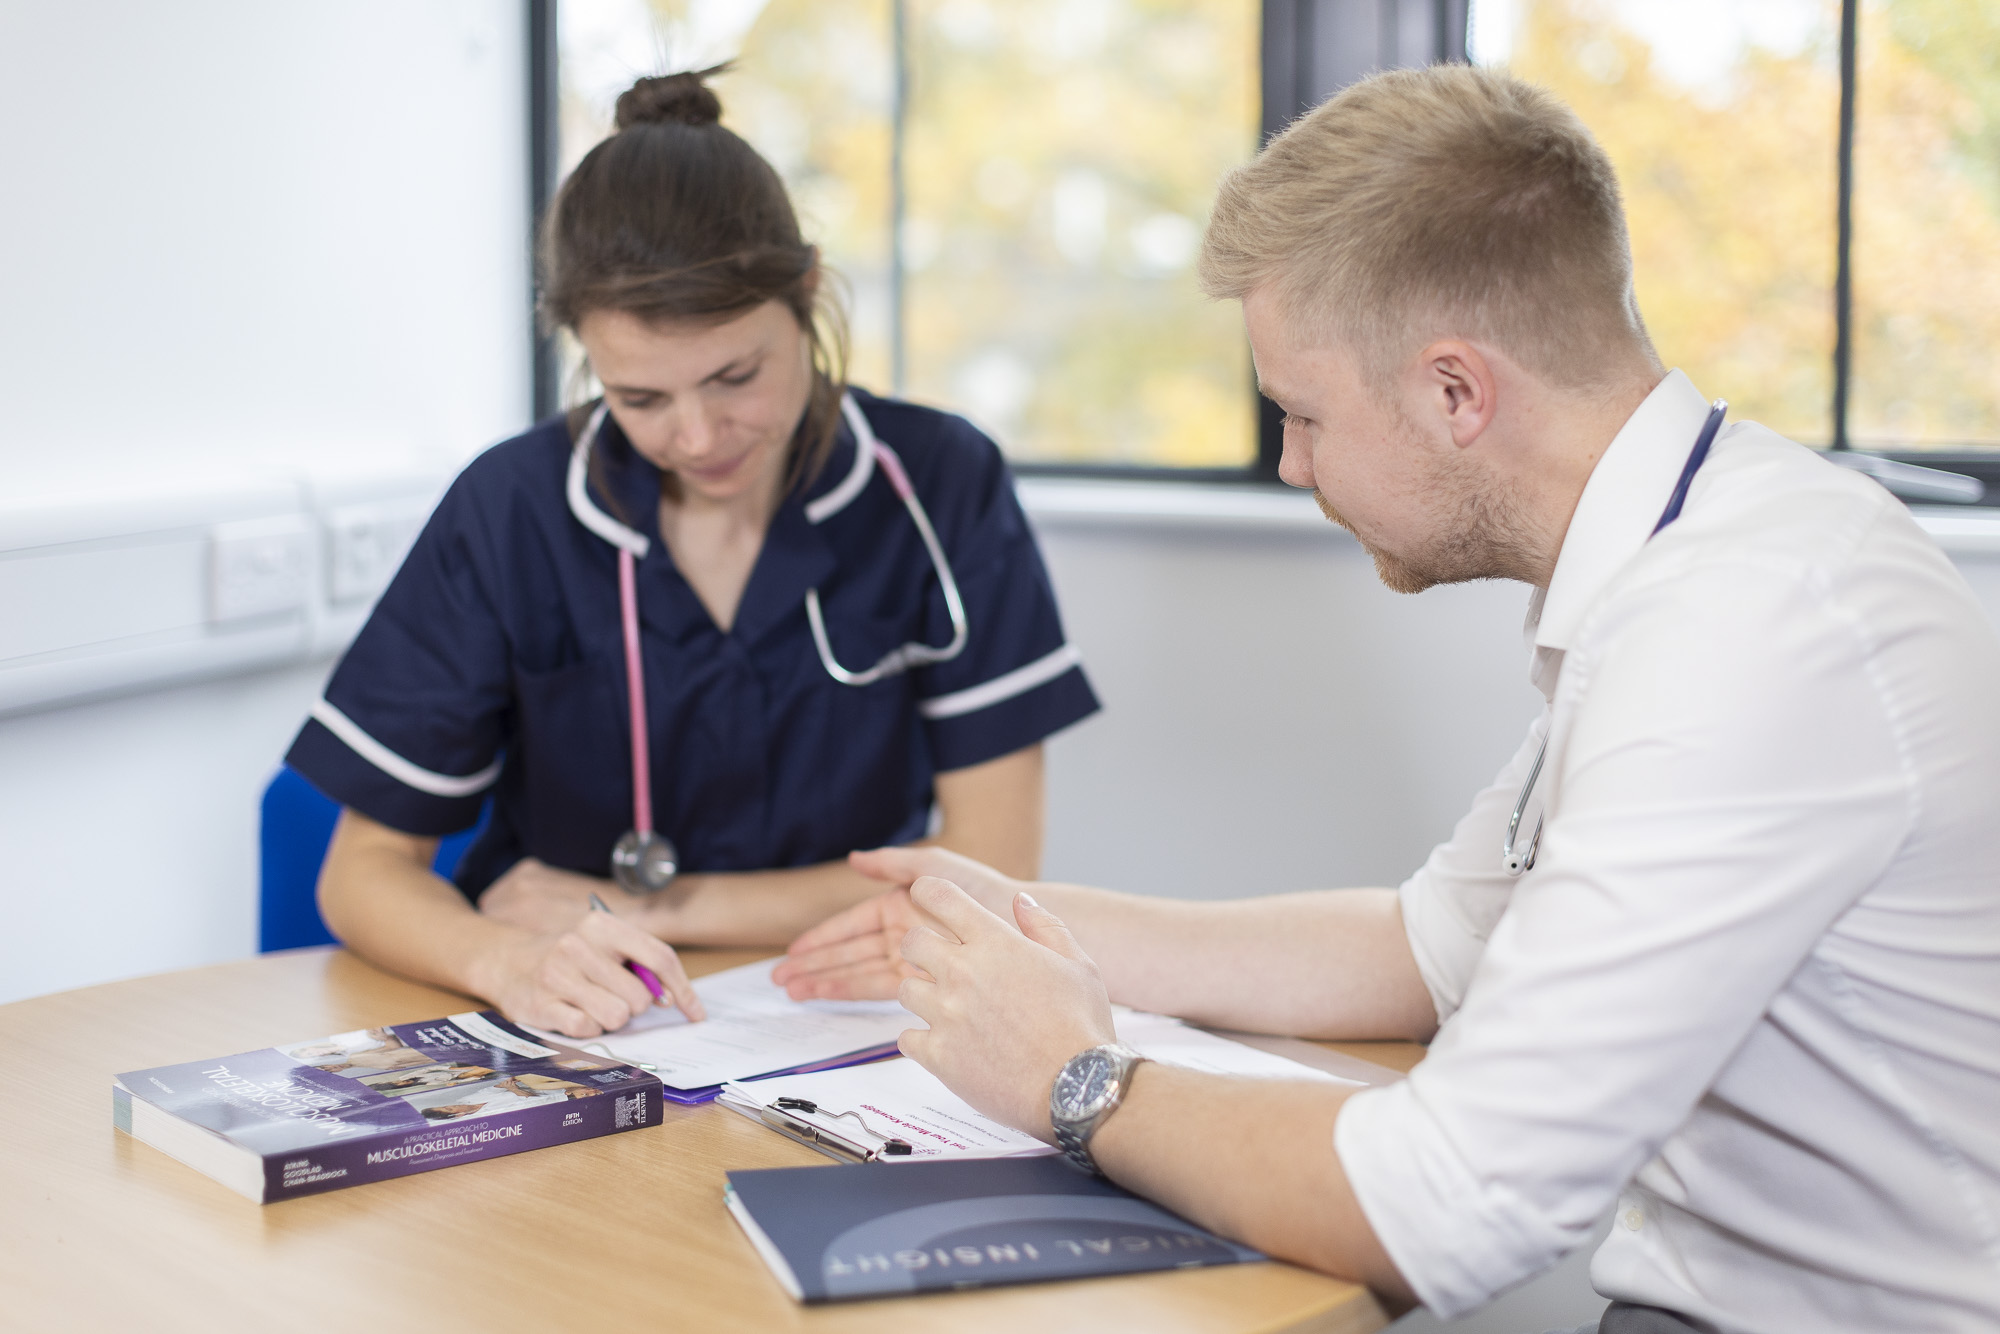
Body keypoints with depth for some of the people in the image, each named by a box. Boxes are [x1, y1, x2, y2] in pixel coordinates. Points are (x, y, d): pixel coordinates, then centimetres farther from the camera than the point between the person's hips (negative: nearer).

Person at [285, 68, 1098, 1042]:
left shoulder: (941, 488, -7)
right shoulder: (513, 512, -7)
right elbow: (364, 872, -5)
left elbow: (992, 867, -7)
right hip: (581, 1040, 1)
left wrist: (656, 908, -9)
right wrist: (508, 962, -26)